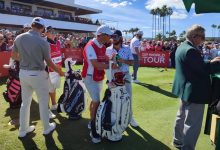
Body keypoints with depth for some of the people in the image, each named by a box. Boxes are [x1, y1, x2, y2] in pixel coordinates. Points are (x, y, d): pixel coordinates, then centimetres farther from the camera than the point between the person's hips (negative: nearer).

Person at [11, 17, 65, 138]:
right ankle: (46, 128, 29)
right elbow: (49, 62, -10)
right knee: (43, 103, 12)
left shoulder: (19, 38, -2)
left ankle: (23, 130, 32)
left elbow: (13, 56, 10)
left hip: (23, 73, 5)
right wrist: (59, 71, 6)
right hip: (38, 75, -5)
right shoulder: (43, 42, -16)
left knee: (25, 102, 19)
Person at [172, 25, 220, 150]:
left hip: (185, 90, 11)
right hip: (194, 92, -11)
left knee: (182, 117, 23)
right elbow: (204, 69, -23)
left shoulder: (182, 47, 9)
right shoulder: (191, 50, -24)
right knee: (193, 124, 1)